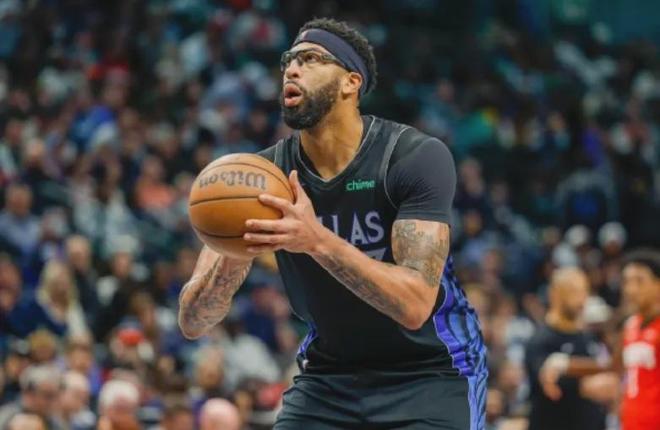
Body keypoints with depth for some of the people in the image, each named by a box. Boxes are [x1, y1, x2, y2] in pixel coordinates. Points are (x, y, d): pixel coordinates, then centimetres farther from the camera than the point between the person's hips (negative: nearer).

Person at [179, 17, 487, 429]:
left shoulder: (417, 157, -20)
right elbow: (193, 322, -13)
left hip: (431, 375, -4)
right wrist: (231, 259, -34)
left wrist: (318, 240, -42)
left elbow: (414, 305, -30)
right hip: (330, 376, 4)